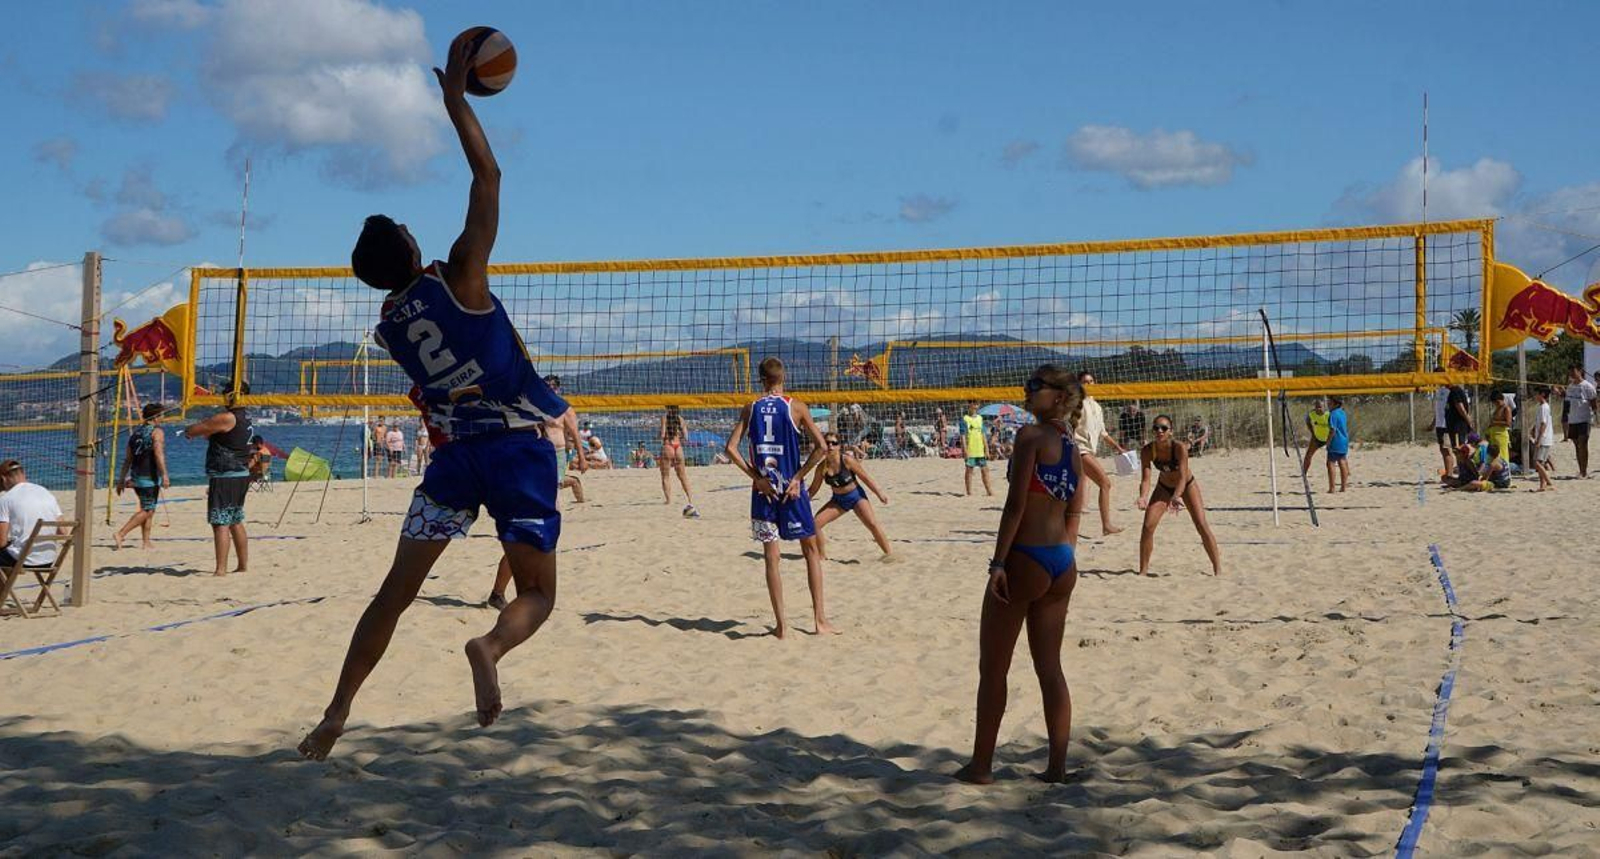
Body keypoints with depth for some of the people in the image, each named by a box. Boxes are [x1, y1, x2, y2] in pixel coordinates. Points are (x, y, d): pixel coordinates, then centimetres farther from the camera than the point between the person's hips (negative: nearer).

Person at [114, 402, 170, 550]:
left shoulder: (135, 431, 15)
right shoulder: (157, 432, -8)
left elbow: (128, 458, 17)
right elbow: (158, 454, -22)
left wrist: (122, 479, 20)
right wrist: (164, 475, -26)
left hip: (135, 476, 8)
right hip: (150, 477, -8)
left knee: (149, 510, 16)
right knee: (147, 510, -4)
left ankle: (145, 542, 14)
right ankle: (120, 534, -14)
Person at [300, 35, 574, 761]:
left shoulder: (387, 327, 5)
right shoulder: (458, 280, -9)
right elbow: (487, 174, -8)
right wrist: (454, 92, -3)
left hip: (455, 451, 4)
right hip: (518, 447, -4)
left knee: (396, 590, 10)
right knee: (536, 591, 4)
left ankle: (336, 715, 6)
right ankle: (491, 646, -29)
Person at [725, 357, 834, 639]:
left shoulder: (750, 410, 3)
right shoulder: (795, 407, -4)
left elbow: (730, 448, -5)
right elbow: (821, 447, -11)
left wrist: (756, 477, -4)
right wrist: (798, 477, -6)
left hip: (763, 489, 2)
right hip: (791, 488, -2)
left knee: (771, 557, 5)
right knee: (812, 551, 11)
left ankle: (781, 624, 1)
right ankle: (820, 620, 8)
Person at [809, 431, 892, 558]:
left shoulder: (847, 461, -21)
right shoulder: (822, 468, -11)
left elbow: (865, 477, -11)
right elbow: (814, 489, 2)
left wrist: (879, 493, -9)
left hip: (856, 496, -4)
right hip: (838, 500, 4)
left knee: (872, 524, -19)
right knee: (815, 523, -9)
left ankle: (889, 554, -6)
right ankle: (822, 555, 8)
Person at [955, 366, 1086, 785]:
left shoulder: (1031, 436, -11)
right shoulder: (1074, 448, 12)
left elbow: (1015, 504, -16)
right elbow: (1073, 514, 14)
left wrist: (998, 562, -16)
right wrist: (1063, 556, 19)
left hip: (1025, 559, -7)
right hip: (1064, 562, 8)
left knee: (993, 667, 3)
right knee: (1050, 667, 11)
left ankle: (980, 765, 8)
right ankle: (1057, 765, 12)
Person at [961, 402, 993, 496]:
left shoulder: (980, 418, 13)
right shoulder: (965, 419, -4)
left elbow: (983, 435, 15)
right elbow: (963, 435, -8)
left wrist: (986, 449, 11)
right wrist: (965, 450, -15)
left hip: (980, 450, 5)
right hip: (970, 451, -5)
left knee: (985, 469, 8)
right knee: (969, 470, 2)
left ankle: (989, 490, 15)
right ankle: (969, 492, 6)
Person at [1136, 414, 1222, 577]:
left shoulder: (1179, 447, -33)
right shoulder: (1147, 451, -25)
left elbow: (1182, 477, -37)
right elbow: (1145, 479, -26)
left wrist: (1176, 497, -55)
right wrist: (1143, 497, -46)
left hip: (1187, 485, -2)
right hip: (1164, 487, 2)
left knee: (1202, 525, -11)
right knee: (1148, 526, -10)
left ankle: (1218, 569, -1)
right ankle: (1143, 571, 1)